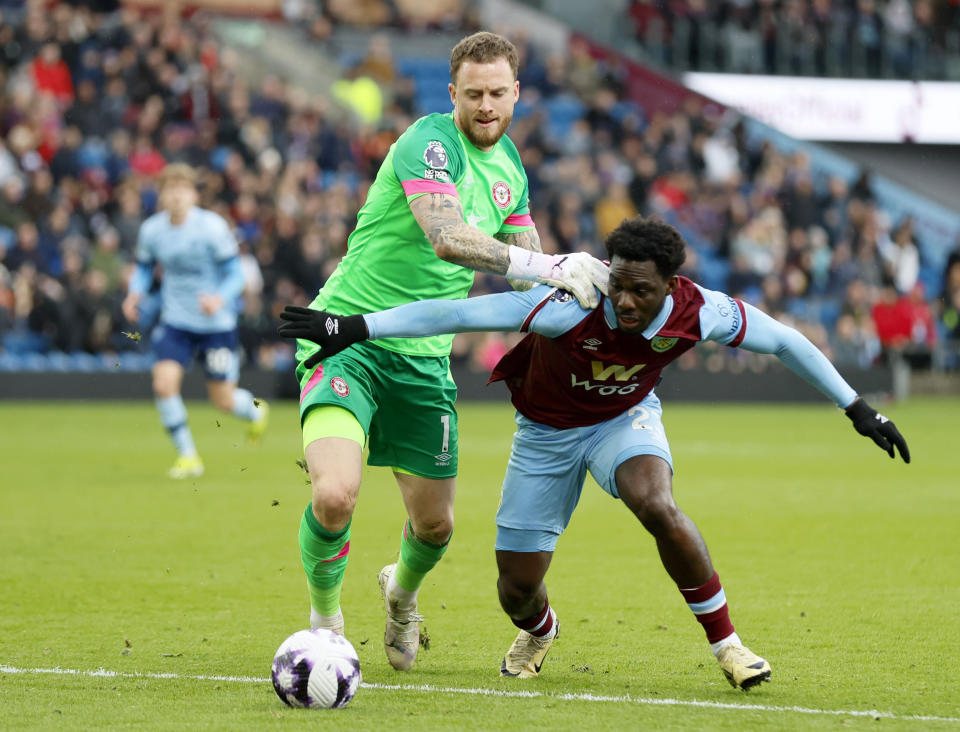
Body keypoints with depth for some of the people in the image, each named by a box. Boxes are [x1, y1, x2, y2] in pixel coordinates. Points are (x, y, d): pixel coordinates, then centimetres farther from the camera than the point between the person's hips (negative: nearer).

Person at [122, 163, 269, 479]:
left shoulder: (212, 227, -16)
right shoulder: (151, 230, -5)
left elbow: (235, 273, -12)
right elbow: (144, 267, 12)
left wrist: (221, 298, -32)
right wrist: (135, 293, -9)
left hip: (217, 323, -3)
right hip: (175, 320, 3)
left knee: (224, 401, 4)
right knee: (164, 383, -19)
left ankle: (255, 411, 43)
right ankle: (188, 456, -1)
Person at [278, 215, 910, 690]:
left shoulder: (698, 312, -27)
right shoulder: (572, 306, -37)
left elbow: (784, 340, -11)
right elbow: (457, 313, -38)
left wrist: (858, 408, -6)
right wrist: (354, 327, -43)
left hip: (626, 419, 0)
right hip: (547, 430, 0)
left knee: (658, 507, -33)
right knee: (517, 586, 3)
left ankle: (726, 643, -16)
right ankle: (539, 632, 43)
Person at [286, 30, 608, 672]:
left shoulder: (508, 165, 9)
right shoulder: (430, 144, -17)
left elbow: (528, 261, 19)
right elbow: (447, 238, -33)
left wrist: (577, 281, -2)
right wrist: (554, 267, -37)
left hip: (424, 357, 7)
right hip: (349, 341, -7)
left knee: (435, 525, 10)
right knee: (336, 494, -26)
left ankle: (402, 591, 47)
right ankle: (325, 621, 2)